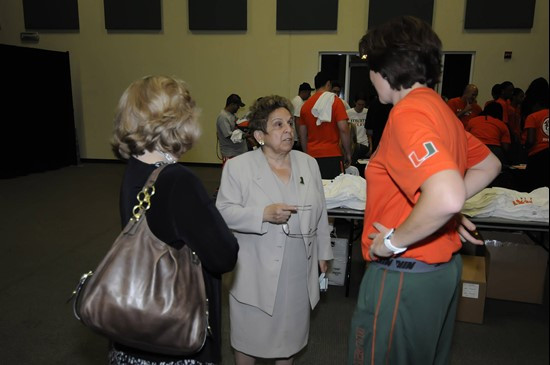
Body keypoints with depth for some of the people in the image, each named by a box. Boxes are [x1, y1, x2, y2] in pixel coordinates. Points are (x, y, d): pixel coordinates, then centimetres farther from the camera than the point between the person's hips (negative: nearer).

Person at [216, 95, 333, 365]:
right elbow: (224, 212, -13)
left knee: (290, 332, 20)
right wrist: (264, 214, -25)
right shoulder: (238, 166, -9)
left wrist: (323, 253, 12)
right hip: (255, 272, -3)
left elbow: (320, 213, 10)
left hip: (298, 270, 4)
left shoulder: (309, 163, 4)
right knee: (248, 334, 14)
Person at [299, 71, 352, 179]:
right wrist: (348, 153, -1)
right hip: (332, 155, -4)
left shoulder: (306, 104, 9)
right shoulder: (335, 101, -3)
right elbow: (343, 129, -10)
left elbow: (302, 135, 12)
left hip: (312, 155, 4)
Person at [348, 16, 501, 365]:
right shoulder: (440, 108, 7)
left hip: (405, 274, -9)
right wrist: (450, 213, 11)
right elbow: (489, 165, 19)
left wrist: (393, 240, -21)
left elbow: (447, 198, -36)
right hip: (444, 267, 9)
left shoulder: (407, 114, -22)